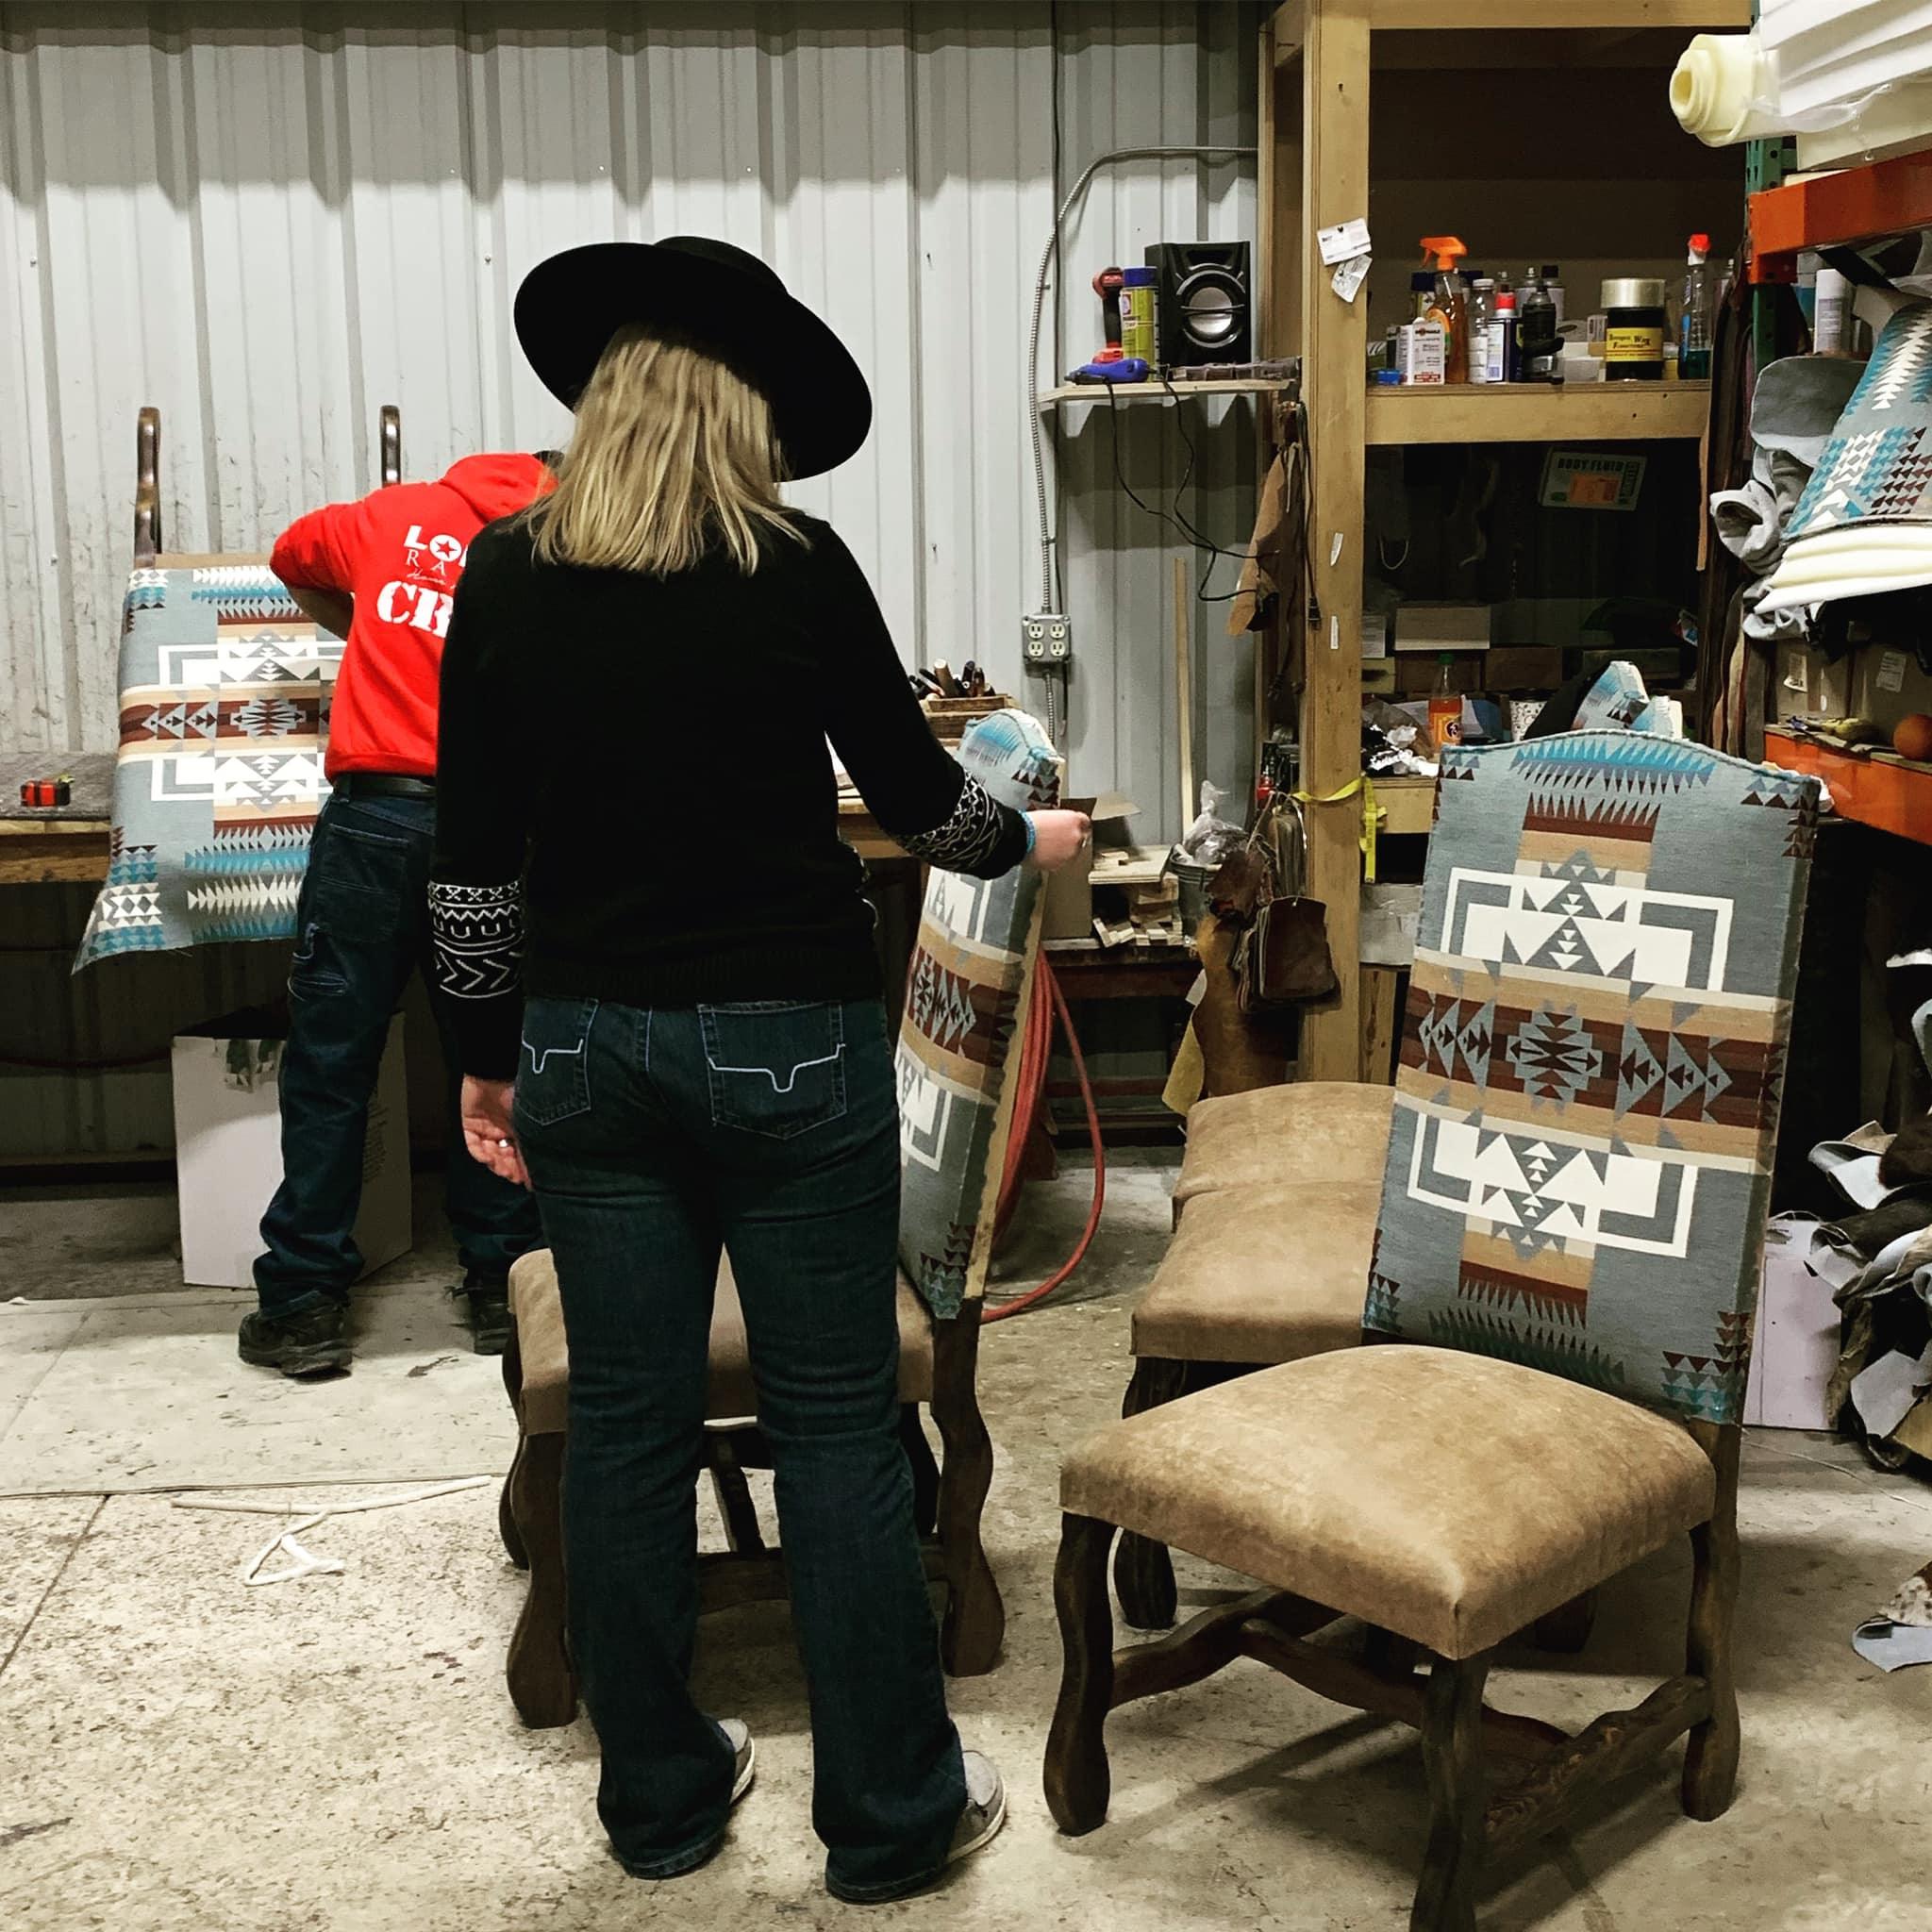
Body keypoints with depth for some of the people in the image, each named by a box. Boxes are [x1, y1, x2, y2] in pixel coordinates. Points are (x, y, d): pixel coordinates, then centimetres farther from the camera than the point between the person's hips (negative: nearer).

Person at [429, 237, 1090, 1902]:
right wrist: (1027, 839, 23)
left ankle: (661, 1798, 26)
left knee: (625, 1422, 12)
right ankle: (891, 1815, 18)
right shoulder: (794, 568, -7)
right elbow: (914, 792, 3)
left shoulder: (504, 577, 1)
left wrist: (490, 1052, 13)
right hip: (787, 1037, -3)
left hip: (585, 1044, 4)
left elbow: (473, 857, 3)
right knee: (836, 1422, 6)